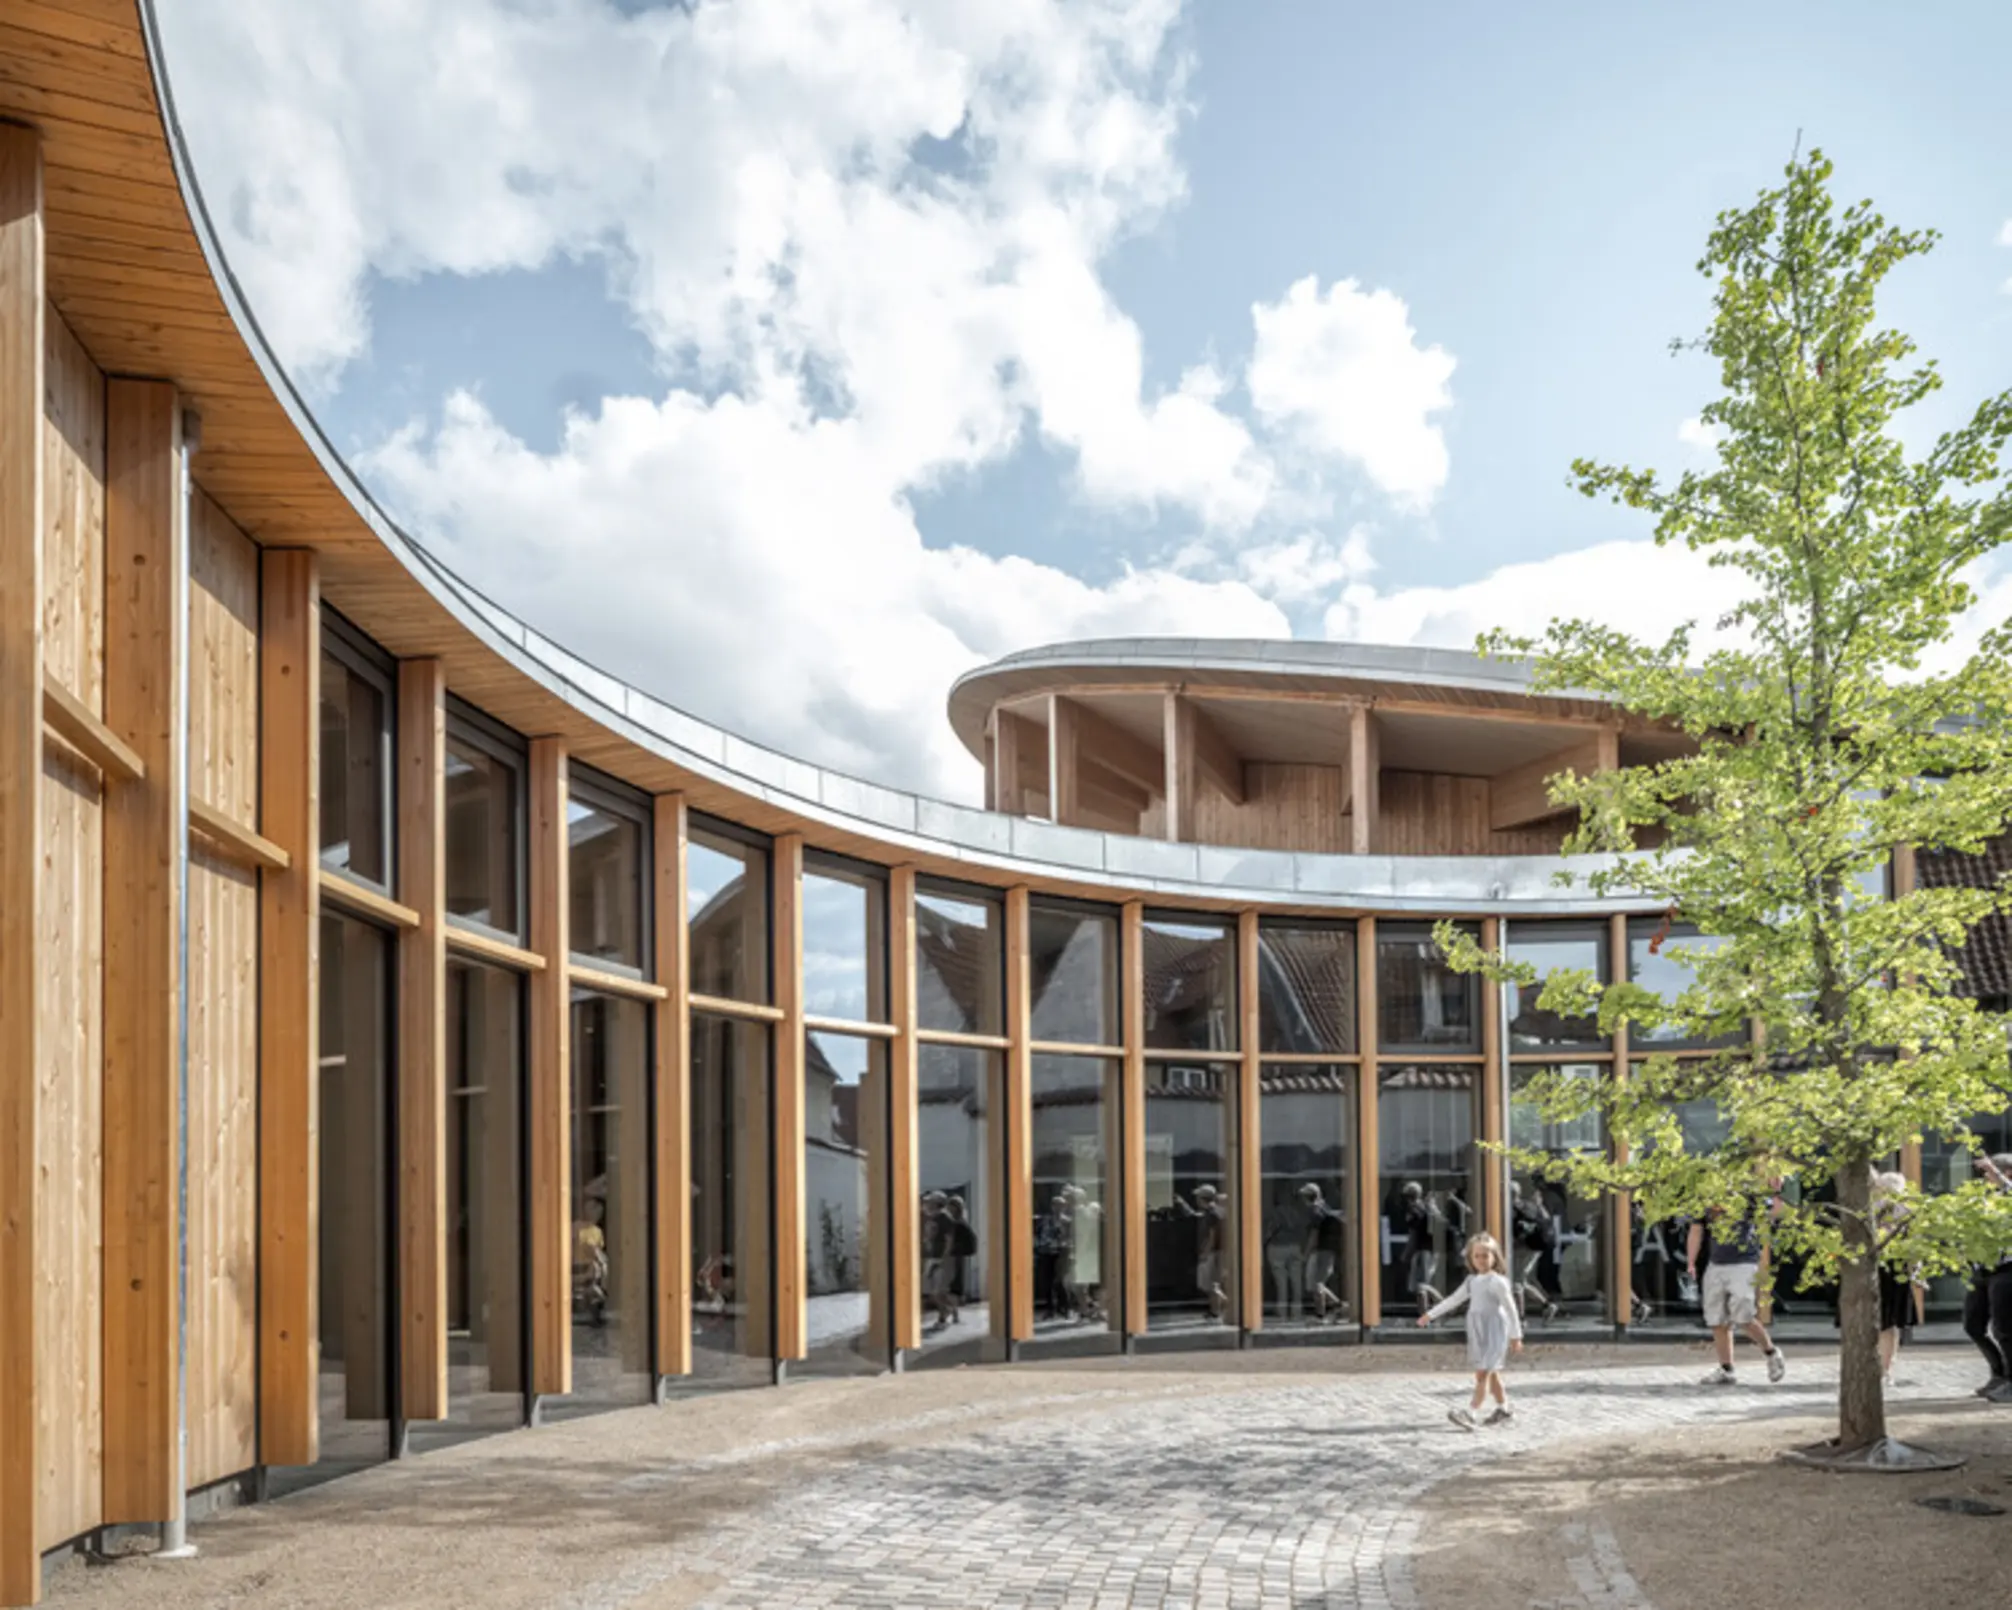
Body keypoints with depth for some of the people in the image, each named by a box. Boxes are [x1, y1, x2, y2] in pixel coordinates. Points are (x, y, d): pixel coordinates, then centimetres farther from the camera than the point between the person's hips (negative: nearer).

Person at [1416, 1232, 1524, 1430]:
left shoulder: (1497, 1282, -10)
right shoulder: (1471, 1281, 10)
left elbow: (1511, 1309, -6)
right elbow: (1453, 1300, 17)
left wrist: (1516, 1336, -3)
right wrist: (1430, 1314, 14)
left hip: (1494, 1332, -7)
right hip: (1477, 1332, 7)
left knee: (1482, 1375, -13)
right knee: (1491, 1374, 15)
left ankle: (1470, 1414, -21)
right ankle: (1504, 1410, 28)